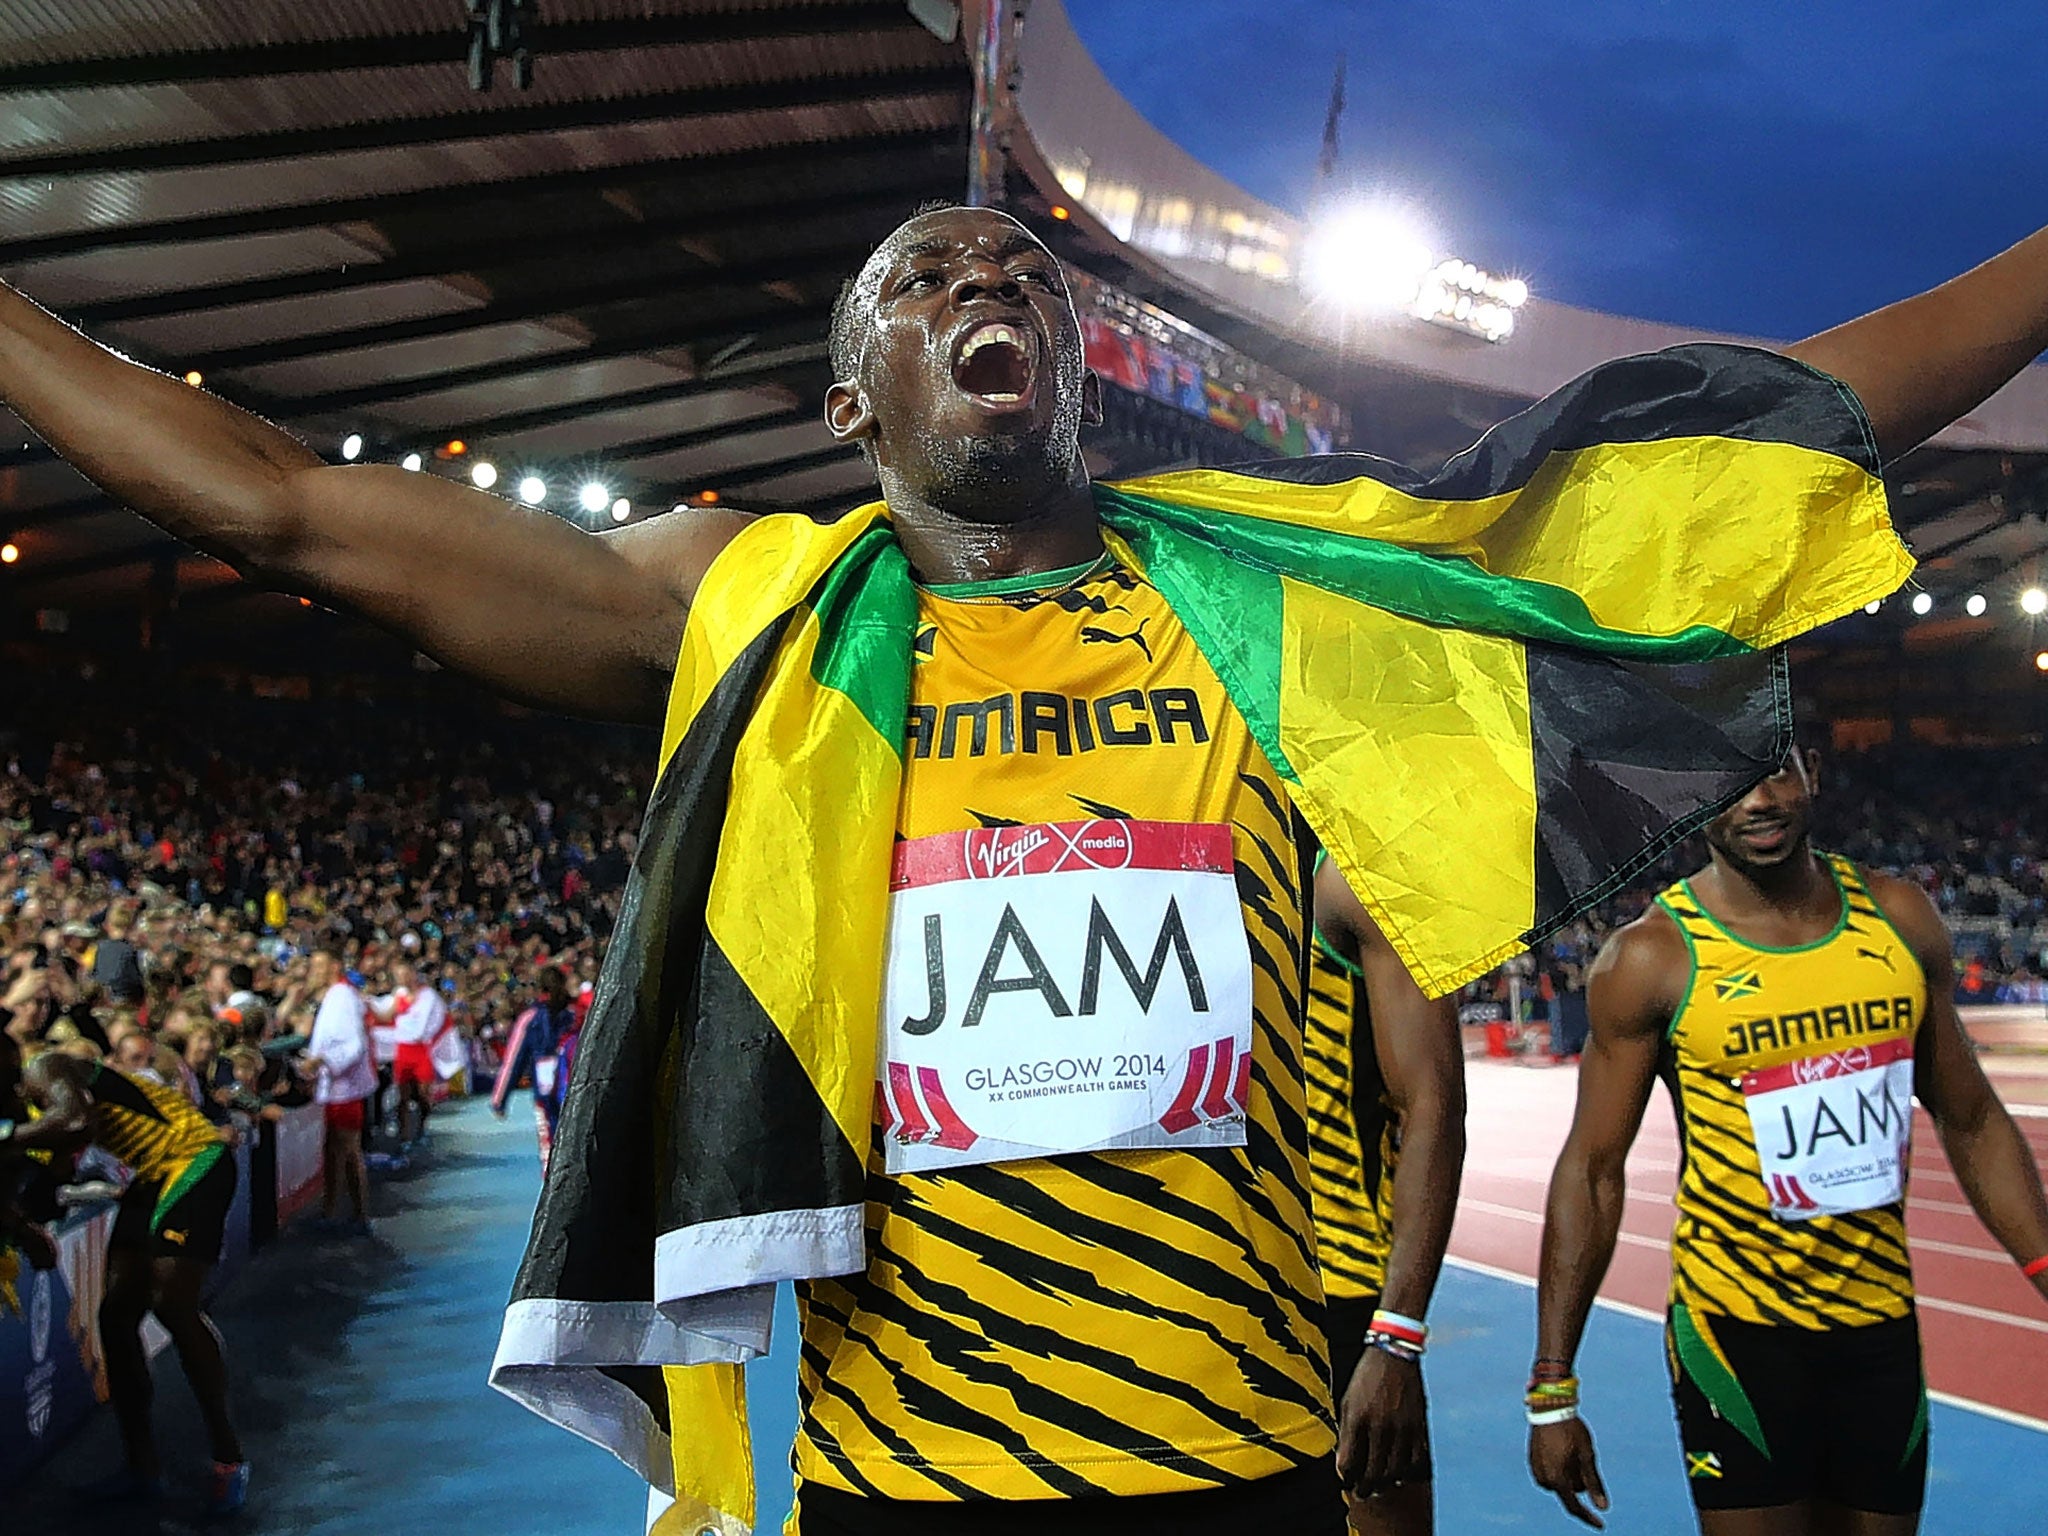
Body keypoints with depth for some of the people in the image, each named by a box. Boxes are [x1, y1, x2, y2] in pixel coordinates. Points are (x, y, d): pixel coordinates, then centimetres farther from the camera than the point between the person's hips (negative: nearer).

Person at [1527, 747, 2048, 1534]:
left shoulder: (1900, 919, 0)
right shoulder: (1652, 958, -12)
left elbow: (1972, 1123, 11)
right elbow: (1592, 1172, -9)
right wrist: (1553, 1389, -10)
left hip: (1884, 1321, 4)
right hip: (1737, 1328, -4)